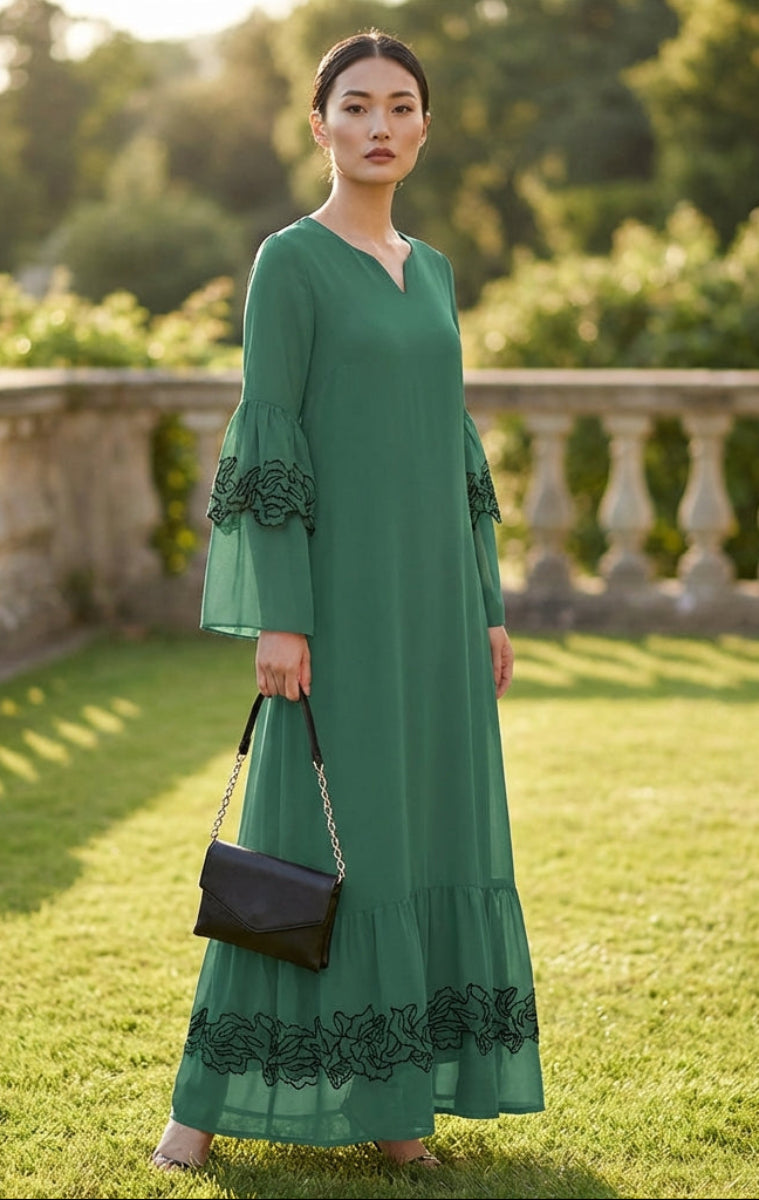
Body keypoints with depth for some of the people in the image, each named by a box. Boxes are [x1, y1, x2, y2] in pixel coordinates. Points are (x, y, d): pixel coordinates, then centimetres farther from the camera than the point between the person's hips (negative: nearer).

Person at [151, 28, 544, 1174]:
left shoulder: (431, 271, 15)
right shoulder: (289, 261, -6)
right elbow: (266, 443, -11)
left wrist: (487, 606, 12)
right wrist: (278, 618, -17)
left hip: (433, 588, 7)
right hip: (339, 588, -6)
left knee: (428, 831, 7)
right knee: (308, 841, -5)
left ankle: (383, 1098, 17)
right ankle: (213, 1093, 8)